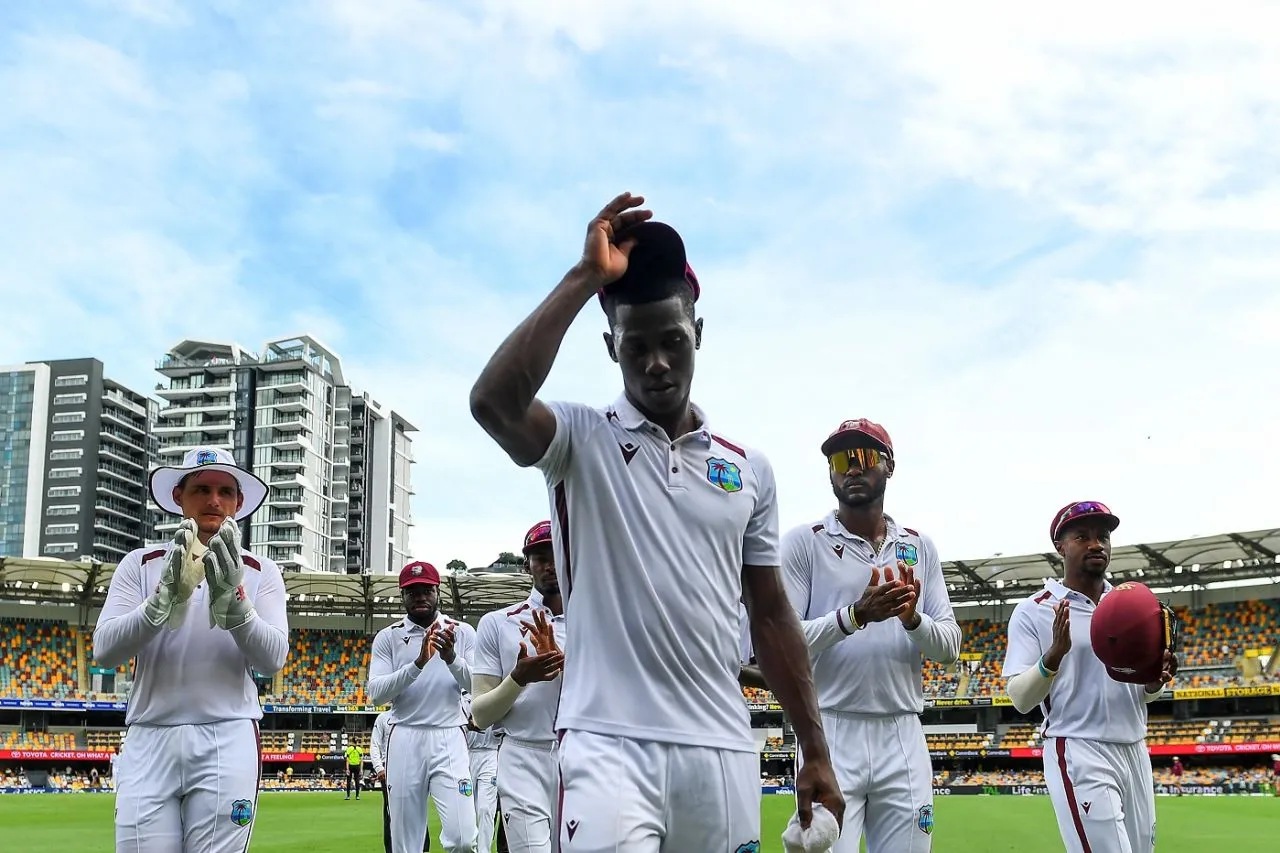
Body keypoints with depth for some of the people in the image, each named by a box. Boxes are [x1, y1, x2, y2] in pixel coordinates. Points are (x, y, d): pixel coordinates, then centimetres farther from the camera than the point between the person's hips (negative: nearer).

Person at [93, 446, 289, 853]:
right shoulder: (140, 565, 9)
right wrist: (167, 596, -19)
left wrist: (232, 600, -21)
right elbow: (104, 650, -4)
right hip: (149, 742, 1)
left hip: (228, 743, 0)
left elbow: (272, 659, -5)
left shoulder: (259, 572, 8)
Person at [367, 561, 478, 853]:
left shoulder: (463, 632, 7)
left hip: (449, 739, -1)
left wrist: (451, 658, -21)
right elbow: (376, 693, -6)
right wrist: (418, 663, -19)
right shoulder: (388, 637, 6)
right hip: (404, 740, 1)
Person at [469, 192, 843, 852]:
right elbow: (493, 402, -22)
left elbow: (770, 615, 15)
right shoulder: (581, 442, 0)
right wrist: (584, 277, -17)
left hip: (722, 750, 4)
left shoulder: (749, 469, 12)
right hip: (609, 746, -4)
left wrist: (815, 752, 13)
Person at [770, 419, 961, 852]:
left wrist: (913, 618, -12)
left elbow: (950, 646, 9)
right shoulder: (803, 542, 1)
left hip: (904, 738, 4)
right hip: (832, 735, -4)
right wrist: (855, 615, -20)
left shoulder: (919, 548, 13)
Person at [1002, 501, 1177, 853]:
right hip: (1079, 755, -6)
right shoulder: (1033, 611, -5)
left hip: (1135, 754, 6)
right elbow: (1020, 700, -10)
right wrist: (1054, 653, -27)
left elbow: (1145, 695, 18)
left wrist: (1155, 682, -6)